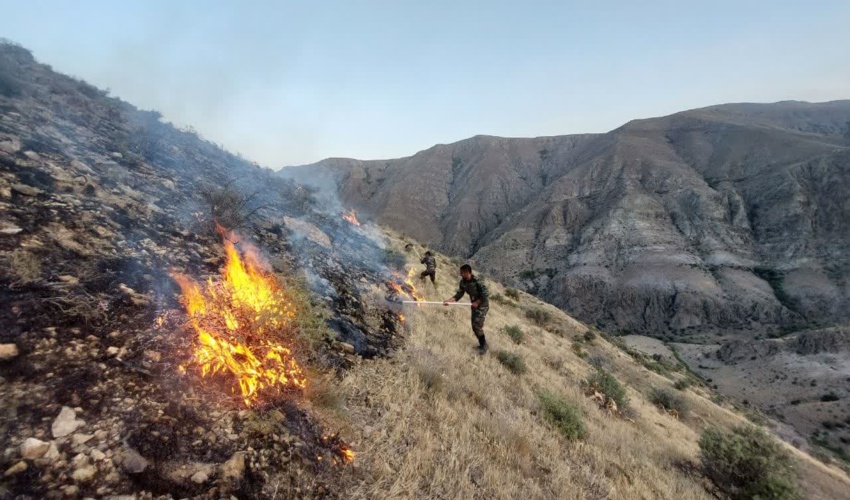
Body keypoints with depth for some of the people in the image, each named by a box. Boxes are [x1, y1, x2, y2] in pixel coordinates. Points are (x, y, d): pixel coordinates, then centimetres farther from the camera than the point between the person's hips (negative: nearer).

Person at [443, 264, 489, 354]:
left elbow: (486, 295, -25)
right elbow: (459, 295, -4)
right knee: (475, 326, 10)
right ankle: (483, 344, 28)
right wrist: (448, 300, -15)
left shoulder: (477, 281, -28)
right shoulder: (463, 282, -7)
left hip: (482, 305, -7)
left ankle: (484, 345, 9)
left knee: (477, 326, -10)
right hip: (474, 305, 7)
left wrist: (477, 302, -20)